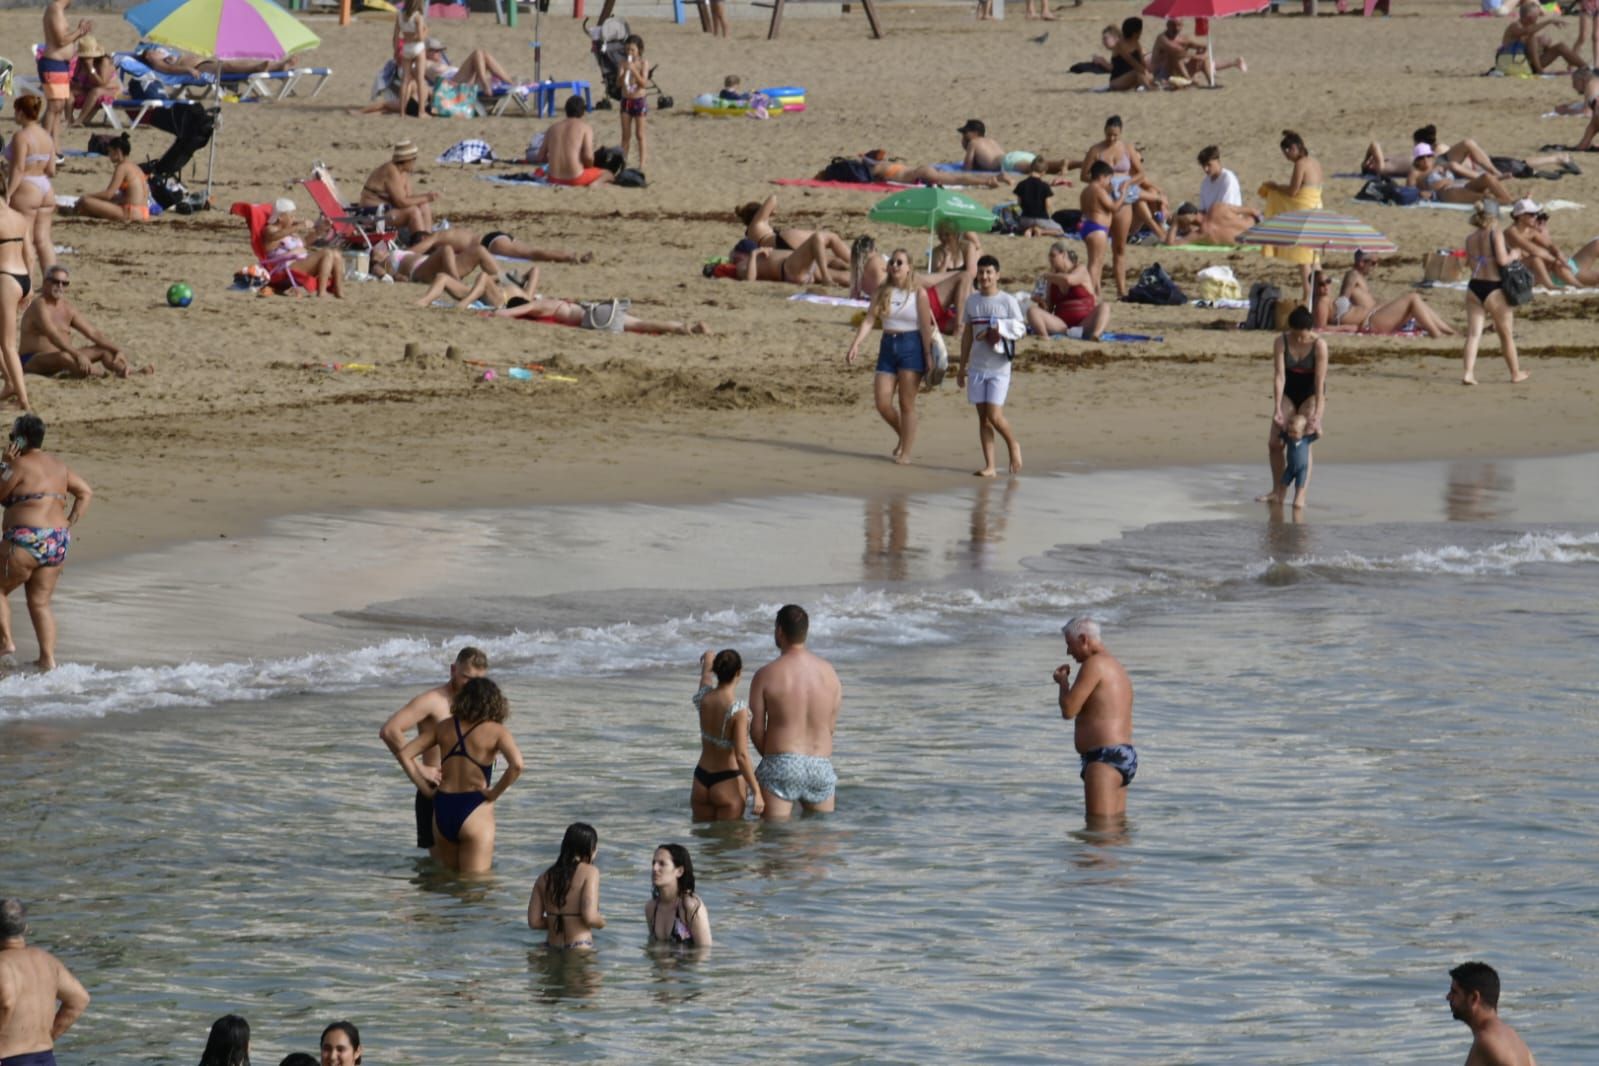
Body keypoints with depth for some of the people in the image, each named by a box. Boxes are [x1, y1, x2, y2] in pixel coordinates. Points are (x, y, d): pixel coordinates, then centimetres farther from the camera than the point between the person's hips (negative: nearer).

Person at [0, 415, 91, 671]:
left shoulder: (21, 465, -9)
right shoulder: (58, 466, 14)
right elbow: (85, 492, 16)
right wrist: (69, 524, 12)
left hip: (26, 541, -7)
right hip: (58, 544, 7)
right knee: (40, 603, 11)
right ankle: (48, 658, 3)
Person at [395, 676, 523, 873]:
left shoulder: (444, 727, 8)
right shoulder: (495, 731, -5)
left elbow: (404, 754, 6)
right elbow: (516, 765, -21)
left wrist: (425, 788, 9)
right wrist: (495, 794, -8)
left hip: (442, 811, 4)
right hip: (475, 813, -4)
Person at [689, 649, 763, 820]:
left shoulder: (703, 699, -4)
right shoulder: (738, 710, -21)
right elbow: (741, 756, -24)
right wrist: (756, 792, -18)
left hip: (701, 781, 6)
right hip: (728, 784, -6)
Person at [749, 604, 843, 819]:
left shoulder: (766, 675, -5)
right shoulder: (828, 671, 6)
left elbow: (757, 730, -2)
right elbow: (832, 726, 11)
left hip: (781, 765, -4)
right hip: (822, 766, 4)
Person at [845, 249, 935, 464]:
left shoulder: (918, 293, -3)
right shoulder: (882, 292, 7)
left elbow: (926, 327, -5)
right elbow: (869, 319, -1)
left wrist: (929, 357, -9)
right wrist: (855, 344, -15)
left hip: (911, 346, -4)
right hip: (888, 347, 4)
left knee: (906, 404, -2)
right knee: (882, 402, -1)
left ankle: (906, 452, 4)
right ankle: (903, 437, 24)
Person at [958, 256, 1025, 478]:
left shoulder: (1007, 301, -3)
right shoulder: (972, 300, 11)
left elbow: (1021, 328, -4)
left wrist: (996, 332, -16)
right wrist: (962, 365, 15)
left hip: (999, 368, -5)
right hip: (977, 366, 5)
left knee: (994, 416, -11)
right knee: (983, 416, 4)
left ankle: (1013, 446, 17)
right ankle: (989, 466, 6)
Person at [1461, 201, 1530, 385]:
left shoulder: (1470, 238, 9)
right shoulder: (1495, 234, -7)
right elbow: (1502, 260, -17)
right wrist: (1513, 255, 5)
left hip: (1474, 287, 4)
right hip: (1494, 287, -4)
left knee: (1473, 333, 2)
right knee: (1506, 333, 11)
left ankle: (1468, 373, -13)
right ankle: (1516, 373, 25)